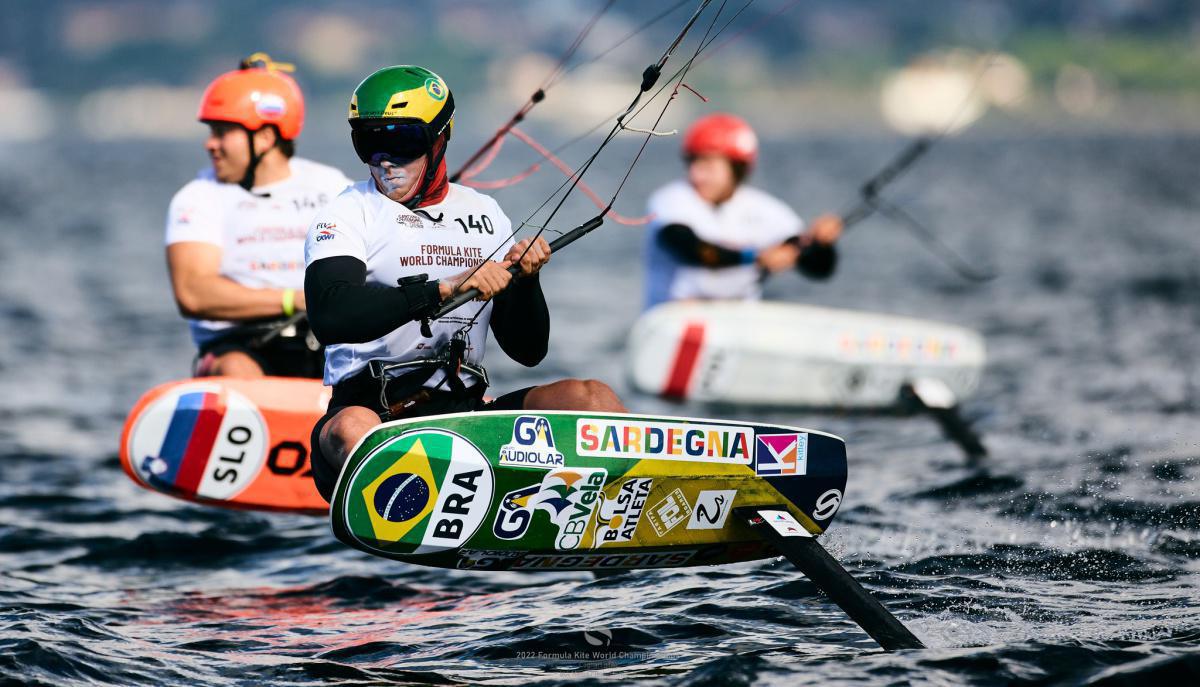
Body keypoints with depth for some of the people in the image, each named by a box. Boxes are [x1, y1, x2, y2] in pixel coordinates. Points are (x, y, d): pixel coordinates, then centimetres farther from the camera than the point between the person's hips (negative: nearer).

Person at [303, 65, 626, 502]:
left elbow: (527, 350, 18)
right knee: (352, 428, -38)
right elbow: (329, 314, -18)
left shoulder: (484, 215, 17)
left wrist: (524, 281, -2)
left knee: (592, 397, -16)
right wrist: (445, 287, -24)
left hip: (465, 412, 4)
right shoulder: (348, 215, 4)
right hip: (373, 408, -4)